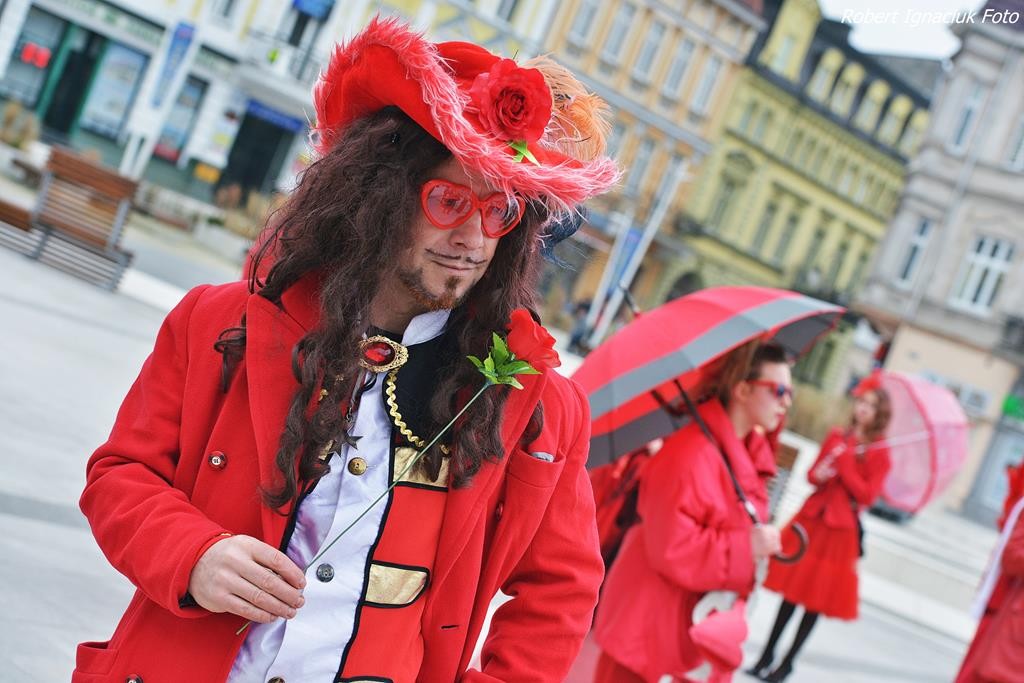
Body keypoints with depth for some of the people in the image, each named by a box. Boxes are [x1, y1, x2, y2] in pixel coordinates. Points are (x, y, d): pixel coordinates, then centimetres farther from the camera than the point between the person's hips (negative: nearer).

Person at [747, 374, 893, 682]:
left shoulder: (879, 453, -7)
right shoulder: (836, 436, 6)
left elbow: (867, 495, -13)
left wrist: (845, 464, -16)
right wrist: (819, 475, -11)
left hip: (840, 529, -4)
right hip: (811, 519, 4)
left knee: (817, 599, 3)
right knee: (792, 589, 9)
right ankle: (767, 656, 18)